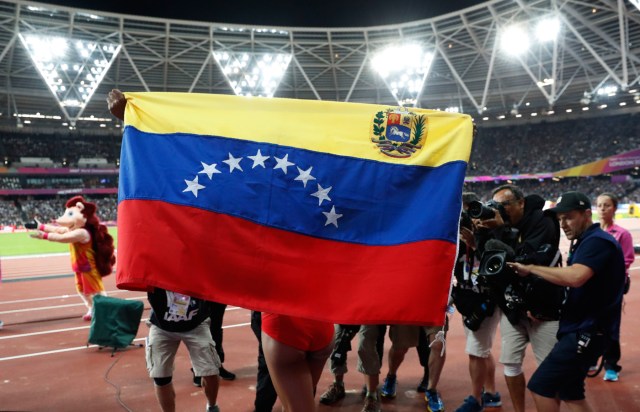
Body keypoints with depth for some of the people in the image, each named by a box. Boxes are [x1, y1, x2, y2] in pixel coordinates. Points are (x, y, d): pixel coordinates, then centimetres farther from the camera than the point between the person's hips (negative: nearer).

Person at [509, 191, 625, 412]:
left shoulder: (597, 241, -16)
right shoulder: (584, 242, 16)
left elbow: (575, 277, -32)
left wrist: (530, 268, -23)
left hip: (585, 331, -10)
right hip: (579, 329, 10)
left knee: (540, 386, -9)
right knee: (570, 393, 17)